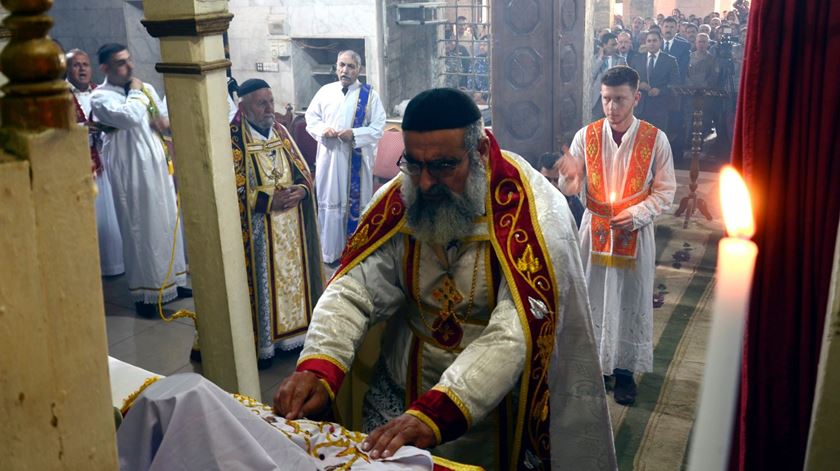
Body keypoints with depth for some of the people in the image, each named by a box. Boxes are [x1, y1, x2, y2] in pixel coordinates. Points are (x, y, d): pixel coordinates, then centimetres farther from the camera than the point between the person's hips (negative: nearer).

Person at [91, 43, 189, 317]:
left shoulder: (146, 87, 12)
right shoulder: (100, 97, -8)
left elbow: (167, 119, 18)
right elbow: (129, 117, -26)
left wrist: (164, 122, -6)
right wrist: (136, 93, -8)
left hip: (157, 164, 7)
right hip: (131, 170, -7)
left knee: (167, 222, 13)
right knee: (140, 228, -2)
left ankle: (172, 280, 27)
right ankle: (144, 292, 8)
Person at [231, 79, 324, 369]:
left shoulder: (280, 132, 7)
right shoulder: (233, 139, -12)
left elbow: (303, 172, 10)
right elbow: (235, 191, -15)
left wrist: (301, 190, -11)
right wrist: (270, 200, -22)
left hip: (291, 226, 6)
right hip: (257, 230, -6)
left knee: (292, 275, 13)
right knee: (262, 281, 2)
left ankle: (293, 331, 28)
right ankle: (262, 343, 14)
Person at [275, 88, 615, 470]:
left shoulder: (536, 211, -21)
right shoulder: (400, 199, -7)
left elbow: (515, 334, -29)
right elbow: (352, 290, -13)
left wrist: (434, 414, -40)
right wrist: (317, 368, -30)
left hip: (499, 400, -2)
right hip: (401, 394, 2)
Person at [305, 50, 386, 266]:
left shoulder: (369, 94, -1)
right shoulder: (325, 91, 9)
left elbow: (379, 126, -5)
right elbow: (311, 117, 12)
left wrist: (354, 134, -19)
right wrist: (323, 129, -10)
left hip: (357, 159, -2)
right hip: (329, 157, 3)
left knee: (356, 202, 4)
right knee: (329, 202, 6)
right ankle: (330, 251, 17)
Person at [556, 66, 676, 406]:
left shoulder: (655, 139, -7)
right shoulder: (586, 136, -4)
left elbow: (665, 191, -1)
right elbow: (570, 191, -4)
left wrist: (637, 214, -17)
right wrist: (570, 175, -27)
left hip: (636, 234, -1)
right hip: (595, 230, 1)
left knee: (631, 301, 9)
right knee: (593, 298, 9)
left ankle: (624, 369, 26)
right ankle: (596, 363, 27)